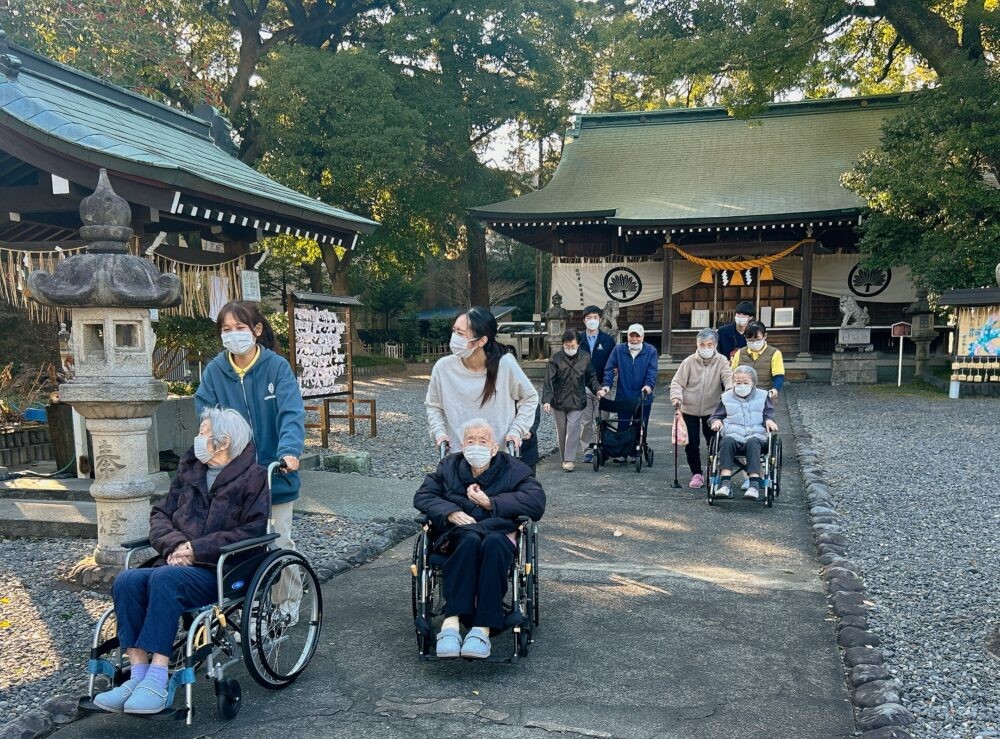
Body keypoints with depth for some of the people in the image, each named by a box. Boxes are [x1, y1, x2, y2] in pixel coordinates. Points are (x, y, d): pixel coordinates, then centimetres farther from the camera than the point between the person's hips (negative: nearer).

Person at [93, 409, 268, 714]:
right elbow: (160, 514, 16)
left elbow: (253, 531, -12)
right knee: (126, 581, -21)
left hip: (222, 570, -6)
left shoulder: (252, 477, -3)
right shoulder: (190, 469, 17)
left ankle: (157, 681, -31)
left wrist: (197, 549, -15)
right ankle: (138, 676, -23)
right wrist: (175, 545, -6)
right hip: (180, 562, 6)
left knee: (164, 579, -33)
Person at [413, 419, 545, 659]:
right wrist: (451, 512, -9)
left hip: (499, 533, -1)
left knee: (493, 543, -38)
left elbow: (537, 502, -3)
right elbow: (422, 496, 10)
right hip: (458, 534, 1)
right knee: (470, 540, -36)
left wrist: (490, 502, -6)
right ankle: (451, 622, -47)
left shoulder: (513, 469, 13)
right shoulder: (449, 466, 20)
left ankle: (482, 628, -45)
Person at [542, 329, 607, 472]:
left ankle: (570, 460, -3)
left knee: (573, 430, -6)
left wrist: (597, 389, -3)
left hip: (577, 401, 0)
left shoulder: (585, 358, 1)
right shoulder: (556, 359, -7)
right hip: (559, 401, 0)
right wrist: (546, 400, -19)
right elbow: (549, 380, -11)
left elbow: (591, 377, 14)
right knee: (561, 431, 9)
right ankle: (564, 458, 22)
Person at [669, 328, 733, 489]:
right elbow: (677, 382, -5)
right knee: (691, 444, 3)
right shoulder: (689, 361, -5)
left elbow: (728, 377, -19)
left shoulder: (721, 361, -4)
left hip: (712, 410, 0)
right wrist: (676, 396, -23)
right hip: (690, 410, 0)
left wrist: (731, 390, -40)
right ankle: (696, 474, 19)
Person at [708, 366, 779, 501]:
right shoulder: (727, 398, 18)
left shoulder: (762, 396, 17)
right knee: (727, 442, -36)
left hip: (756, 435, -1)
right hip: (733, 435, 1)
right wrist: (716, 421, -5)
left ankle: (754, 484, -46)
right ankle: (726, 483, -43)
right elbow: (716, 415, 20)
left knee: (752, 443, -38)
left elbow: (768, 414, 14)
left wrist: (769, 421, -11)